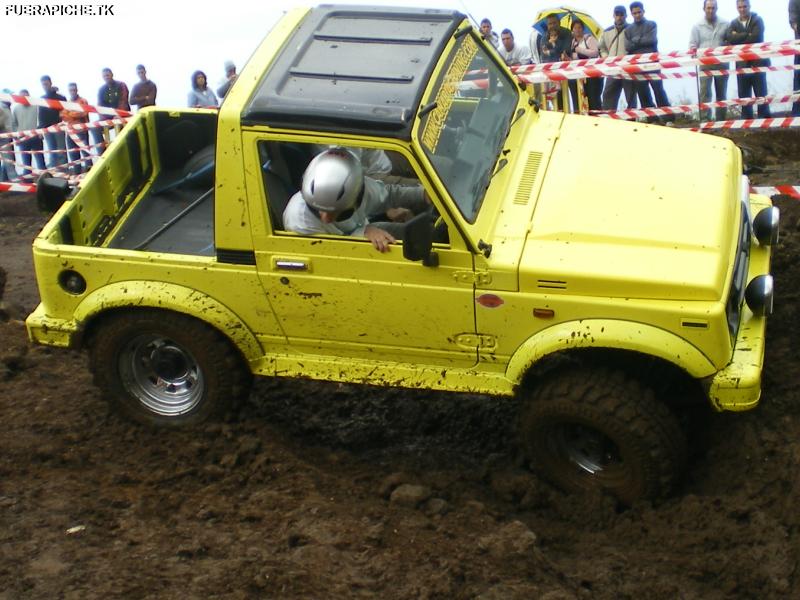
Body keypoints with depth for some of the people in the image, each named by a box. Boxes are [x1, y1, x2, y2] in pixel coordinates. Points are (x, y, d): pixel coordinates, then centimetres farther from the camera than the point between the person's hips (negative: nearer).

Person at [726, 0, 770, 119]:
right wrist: (747, 35, -13)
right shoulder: (734, 23, 12)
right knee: (743, 94, 4)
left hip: (758, 62, -3)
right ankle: (746, 119, 9)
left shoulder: (757, 20, 2)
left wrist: (738, 38, -8)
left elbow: (756, 37, -15)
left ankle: (764, 118, 1)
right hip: (742, 63, 3)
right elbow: (730, 37, -8)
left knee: (761, 92, -3)